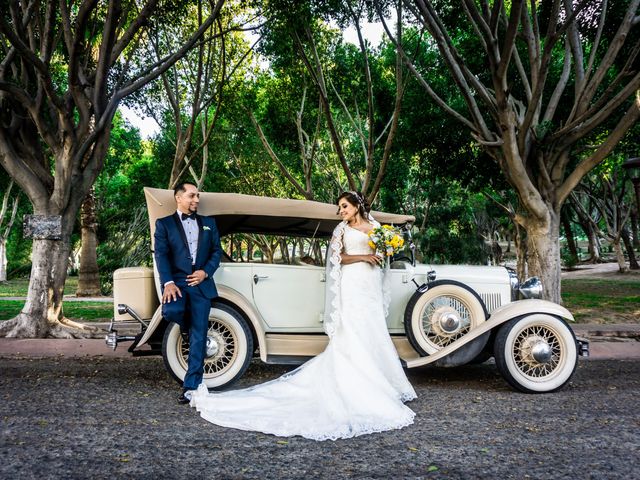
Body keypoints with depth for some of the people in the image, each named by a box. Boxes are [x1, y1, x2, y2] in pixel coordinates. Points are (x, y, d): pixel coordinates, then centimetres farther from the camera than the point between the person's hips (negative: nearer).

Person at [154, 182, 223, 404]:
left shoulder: (208, 223, 17)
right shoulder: (164, 224, 9)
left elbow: (217, 251, 13)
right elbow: (161, 254, -2)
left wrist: (206, 272, -6)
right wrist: (168, 282, -17)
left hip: (201, 283, 2)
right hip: (176, 281, -2)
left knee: (198, 337, -3)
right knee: (171, 311, -31)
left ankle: (191, 386, 3)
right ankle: (187, 327, 8)